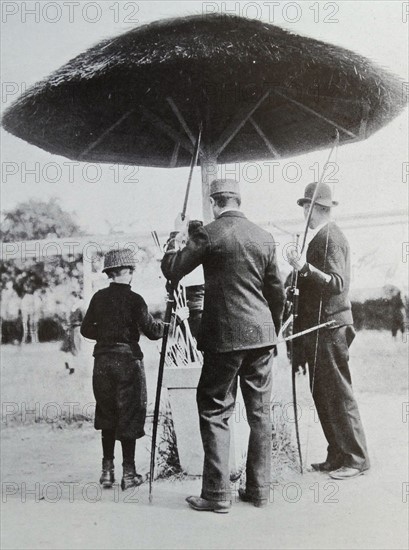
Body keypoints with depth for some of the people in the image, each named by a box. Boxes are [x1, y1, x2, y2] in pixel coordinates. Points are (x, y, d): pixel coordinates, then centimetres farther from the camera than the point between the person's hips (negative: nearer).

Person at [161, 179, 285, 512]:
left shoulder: (209, 235, -8)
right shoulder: (265, 238, 7)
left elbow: (171, 270, -5)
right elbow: (277, 291, 11)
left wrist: (175, 238, 13)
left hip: (225, 336, -5)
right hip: (261, 335, 5)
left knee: (215, 412, 3)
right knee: (260, 413, 11)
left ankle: (217, 494, 4)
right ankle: (259, 489, 20)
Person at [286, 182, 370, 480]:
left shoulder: (330, 237, -14)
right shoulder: (322, 236, 15)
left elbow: (338, 283, -24)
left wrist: (305, 267, -34)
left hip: (329, 326, -10)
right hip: (320, 327, 10)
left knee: (339, 395, -3)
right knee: (323, 396, 13)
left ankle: (356, 458, 7)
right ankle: (338, 456, 21)